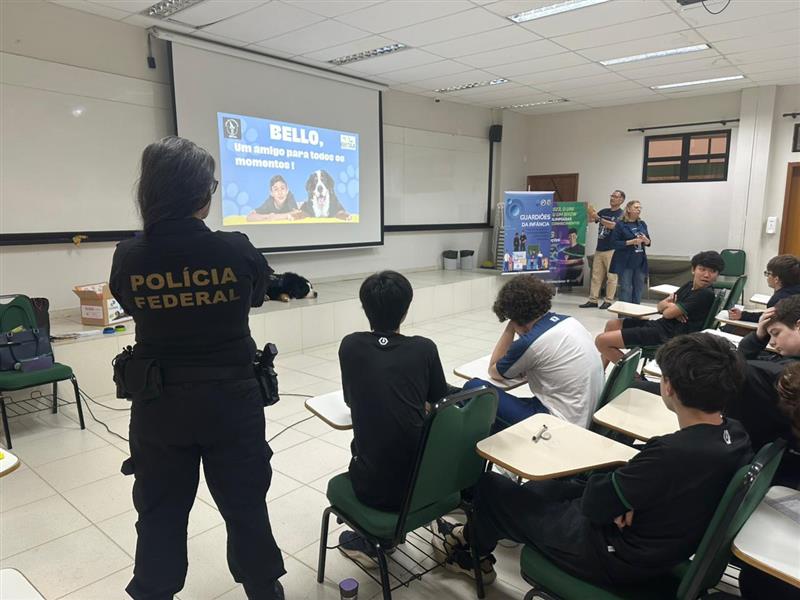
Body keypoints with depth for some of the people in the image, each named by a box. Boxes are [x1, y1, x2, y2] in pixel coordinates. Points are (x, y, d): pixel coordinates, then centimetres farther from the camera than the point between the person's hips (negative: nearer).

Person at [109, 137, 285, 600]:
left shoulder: (129, 258, -11)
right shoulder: (237, 251, -16)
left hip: (159, 405, 2)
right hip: (231, 400, -1)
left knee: (160, 511, 19)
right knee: (246, 505, 16)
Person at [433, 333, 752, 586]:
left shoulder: (671, 452, -36)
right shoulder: (736, 435, -8)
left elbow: (594, 504, -24)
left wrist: (611, 475, -6)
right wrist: (623, 486, -11)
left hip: (618, 558, -8)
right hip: (664, 543, 8)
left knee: (491, 486, 8)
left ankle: (475, 550, 40)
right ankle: (478, 534, 43)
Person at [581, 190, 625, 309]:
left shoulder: (621, 214, -4)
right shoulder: (604, 211, 14)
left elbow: (613, 225, -20)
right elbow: (590, 219, 7)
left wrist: (598, 218, -27)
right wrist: (590, 213, -14)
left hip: (611, 250, -6)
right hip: (599, 249, 6)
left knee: (611, 277, -1)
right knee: (596, 276, 6)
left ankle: (608, 301, 4)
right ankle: (593, 300, 10)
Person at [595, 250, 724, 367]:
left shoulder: (706, 294, -16)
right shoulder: (689, 285, 10)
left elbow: (668, 313, -19)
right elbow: (660, 305, 12)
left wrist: (668, 306, 4)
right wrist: (672, 306, -10)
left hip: (667, 335, -9)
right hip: (660, 324, 9)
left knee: (602, 340, -13)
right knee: (612, 324, 22)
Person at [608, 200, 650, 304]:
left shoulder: (642, 224, 11)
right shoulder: (620, 225, -5)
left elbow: (648, 242, 16)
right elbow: (613, 243, -10)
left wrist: (645, 240, -8)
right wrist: (631, 242, -17)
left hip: (640, 262, 5)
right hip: (625, 263, -5)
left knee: (638, 289, 9)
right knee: (625, 290, -3)